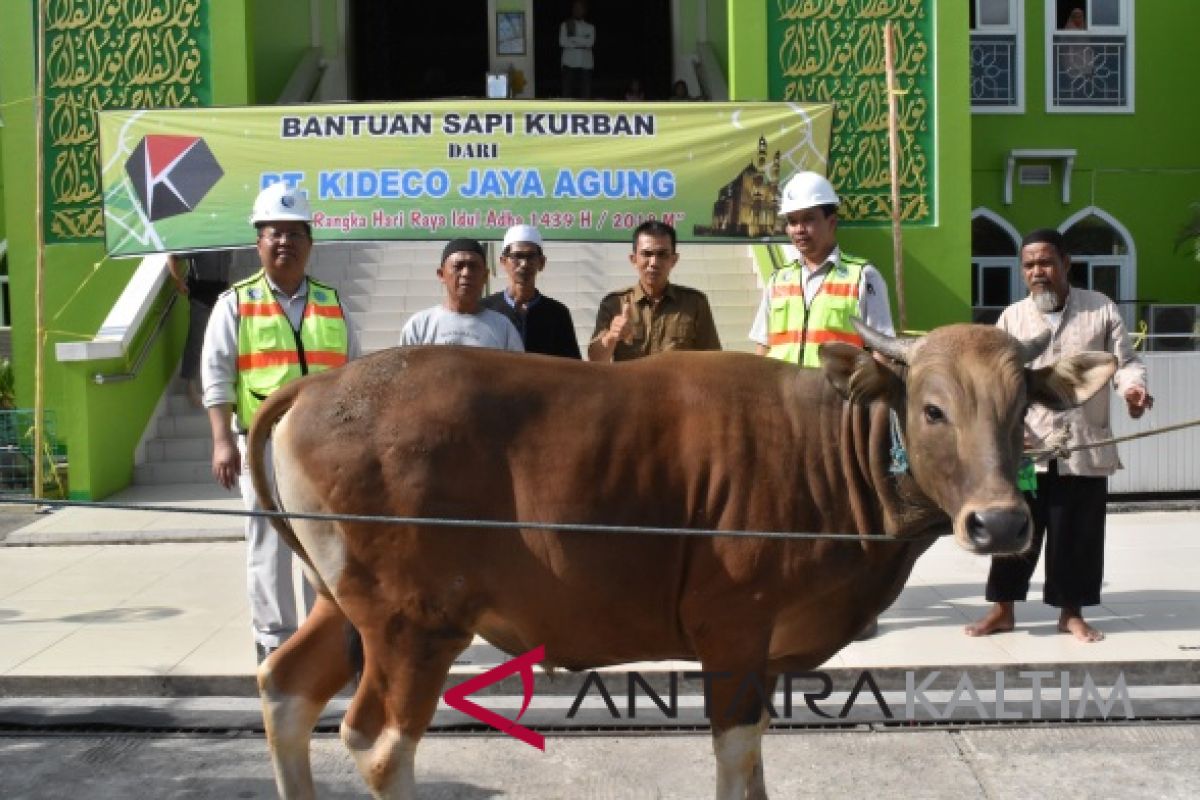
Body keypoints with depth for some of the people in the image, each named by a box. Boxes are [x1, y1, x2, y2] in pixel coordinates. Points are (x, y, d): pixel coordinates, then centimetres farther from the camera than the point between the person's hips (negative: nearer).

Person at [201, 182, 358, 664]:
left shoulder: (332, 303, 13)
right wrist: (223, 441, -13)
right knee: (270, 544, 0)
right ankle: (275, 641, 10)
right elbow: (217, 377, -3)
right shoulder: (236, 303, 4)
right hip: (264, 442, -3)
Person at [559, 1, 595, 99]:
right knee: (567, 91, -5)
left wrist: (573, 38, -7)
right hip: (569, 63, -1)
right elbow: (563, 42, -7)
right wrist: (582, 44, -7)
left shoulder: (590, 27, 11)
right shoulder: (565, 25, 7)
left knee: (585, 92, -1)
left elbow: (590, 42, -6)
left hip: (586, 64, 2)